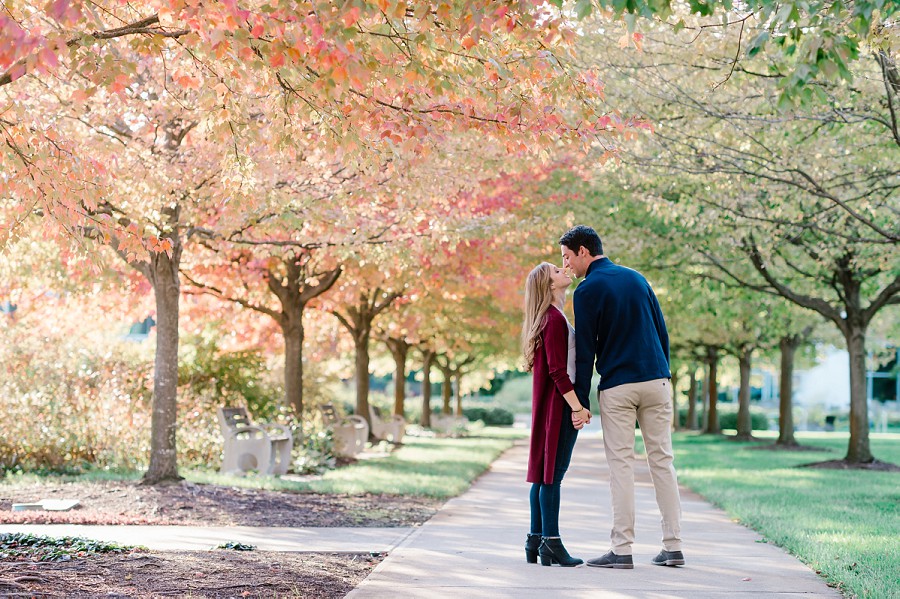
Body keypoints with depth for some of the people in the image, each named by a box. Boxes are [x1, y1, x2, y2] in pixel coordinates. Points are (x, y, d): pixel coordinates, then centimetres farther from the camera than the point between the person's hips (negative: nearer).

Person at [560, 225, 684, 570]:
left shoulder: (587, 291, -4)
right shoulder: (636, 278, 14)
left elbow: (585, 350, -6)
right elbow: (662, 331, 15)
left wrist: (581, 401, -2)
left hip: (617, 386, -5)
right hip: (657, 379, 5)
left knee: (620, 464, -1)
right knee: (662, 460, 7)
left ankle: (622, 549, -3)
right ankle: (673, 547, 6)